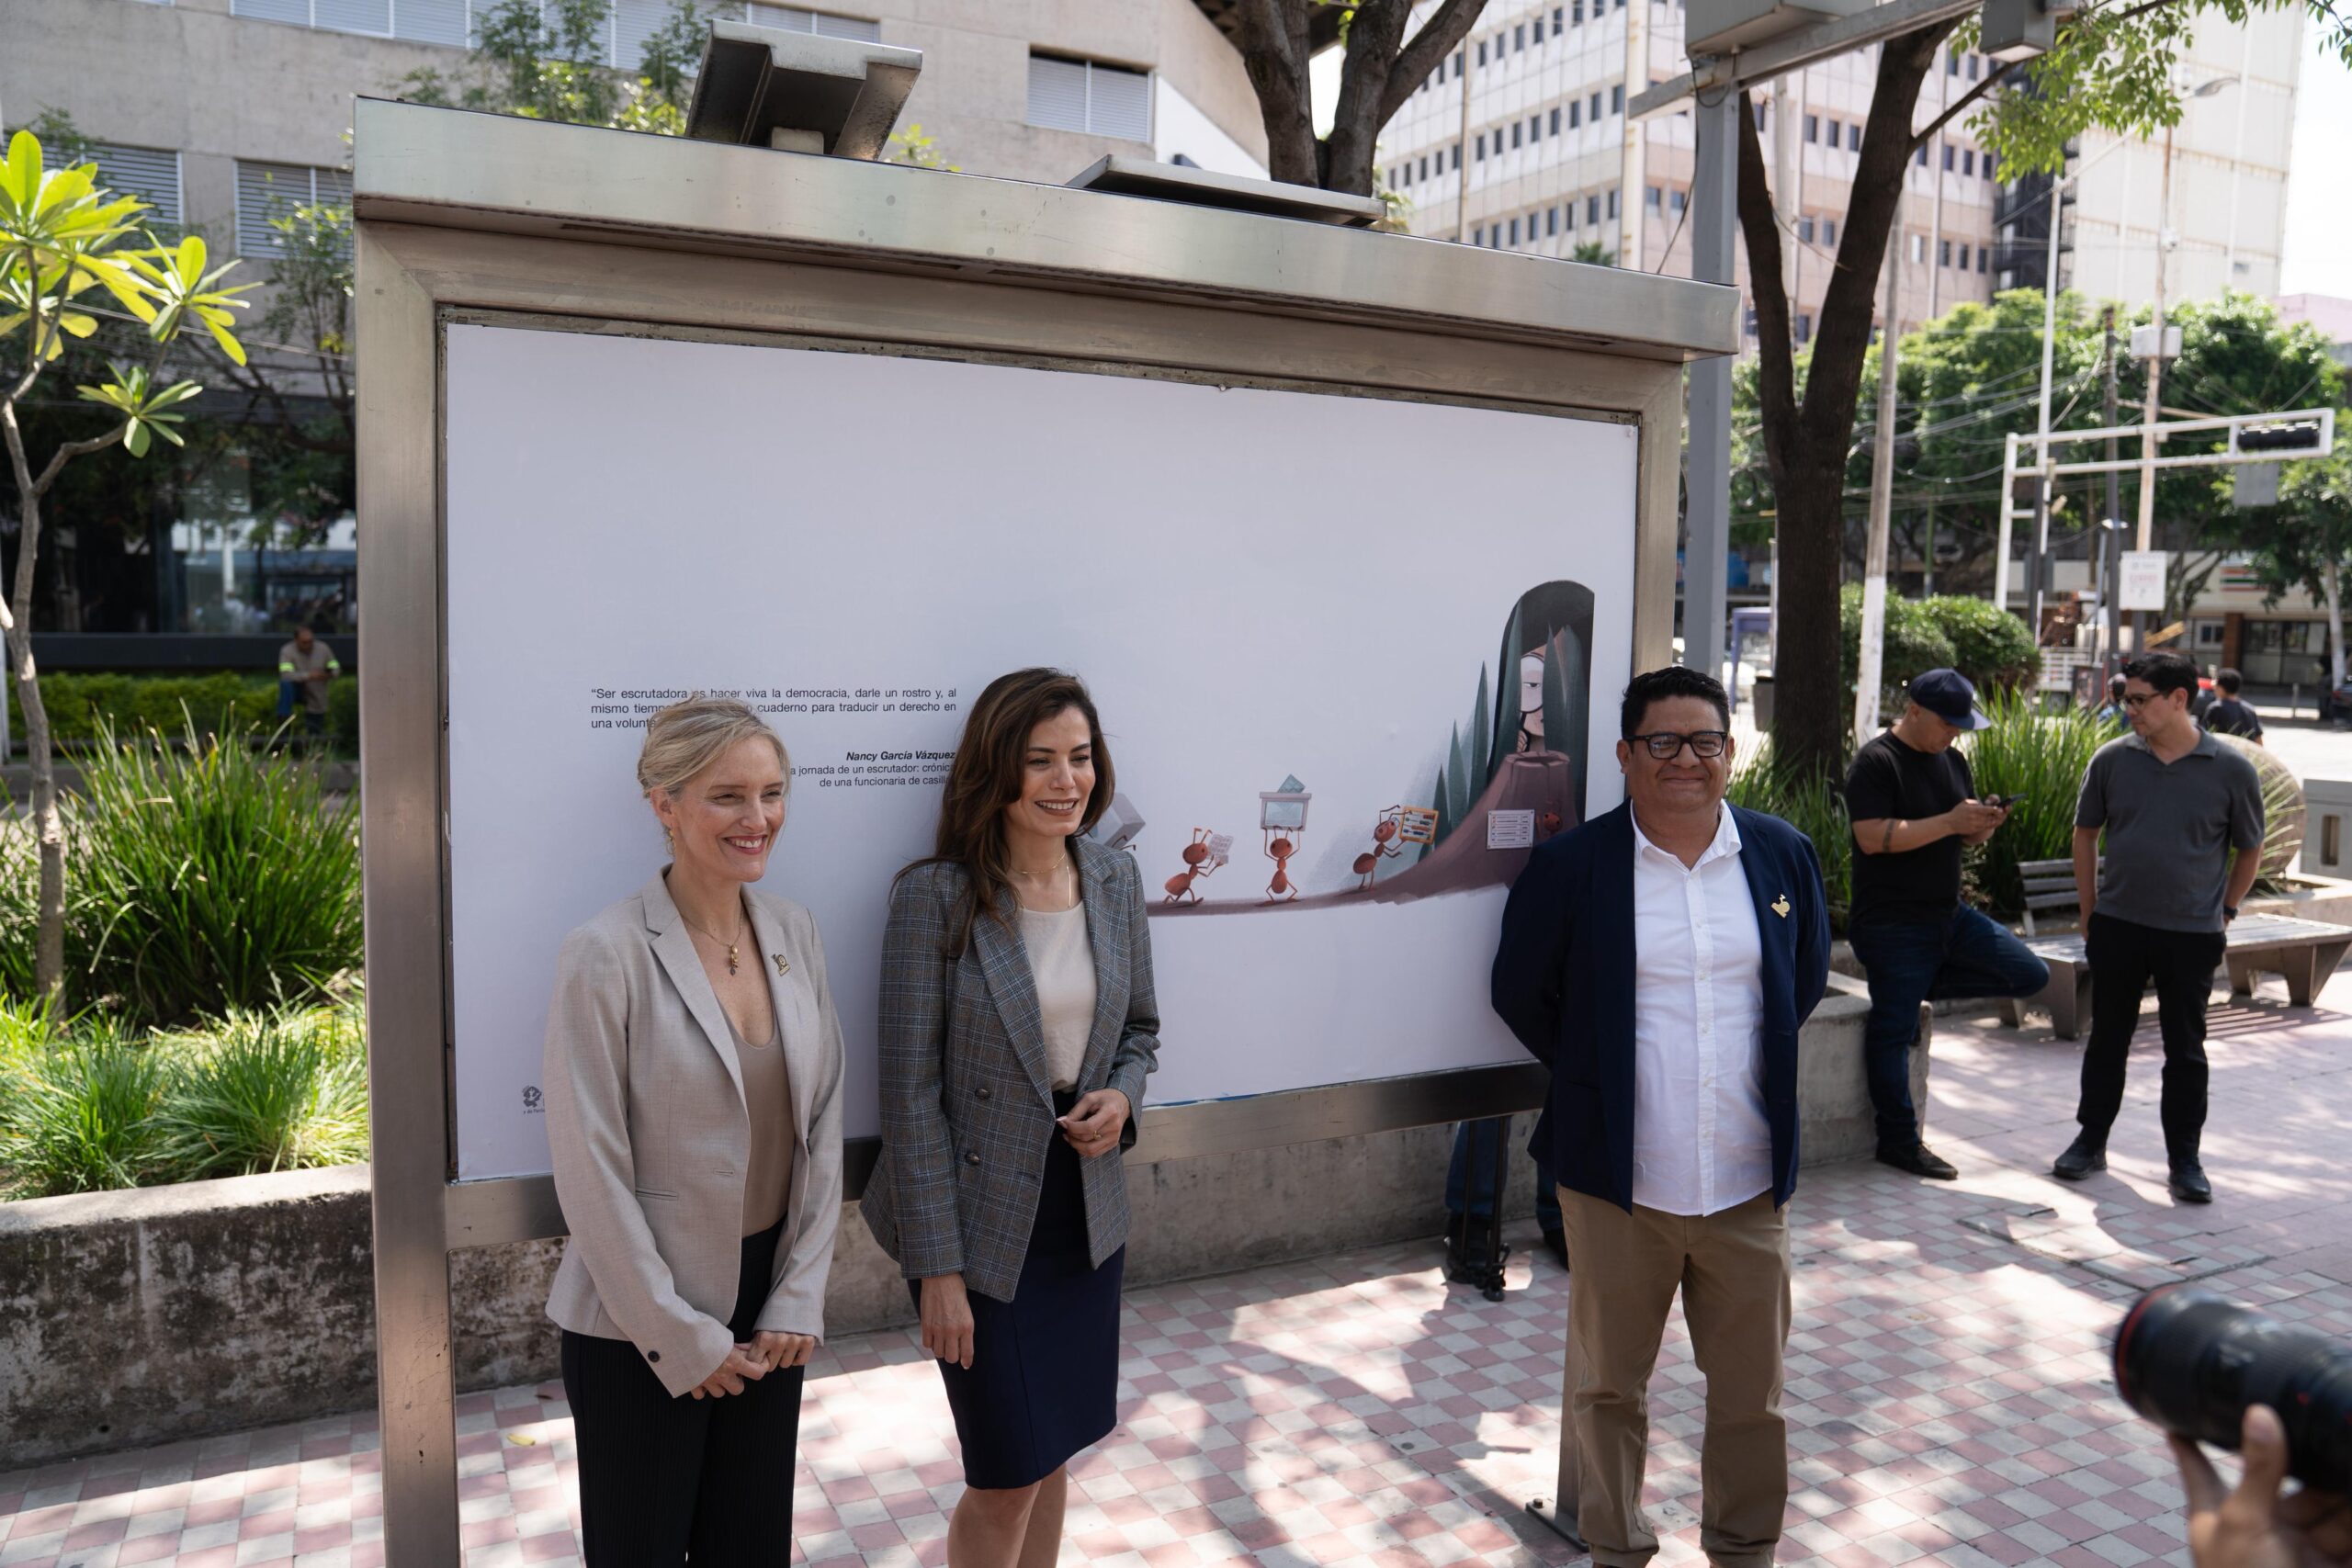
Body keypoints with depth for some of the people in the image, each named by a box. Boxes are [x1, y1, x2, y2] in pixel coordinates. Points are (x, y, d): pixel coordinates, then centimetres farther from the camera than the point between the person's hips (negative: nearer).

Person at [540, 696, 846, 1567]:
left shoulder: (793, 932, -1)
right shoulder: (607, 955, -17)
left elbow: (821, 1125, 3)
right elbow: (592, 1172, -15)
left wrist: (799, 1299, -1)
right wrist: (681, 1338, -11)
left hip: (769, 1312, 5)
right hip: (639, 1326, -5)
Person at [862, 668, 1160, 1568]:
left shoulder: (1116, 881, 0)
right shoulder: (936, 896, -16)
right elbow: (910, 1092, -14)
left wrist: (1122, 1095, -9)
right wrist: (937, 1265, -14)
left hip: (1086, 1212, 5)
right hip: (982, 1221, -5)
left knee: (1054, 1452, 18)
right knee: (1009, 1475, 5)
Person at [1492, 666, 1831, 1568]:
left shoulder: (1783, 855, 2)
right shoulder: (1570, 866, -8)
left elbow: (1808, 979, 17)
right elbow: (1520, 993, 2)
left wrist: (1755, 1067, 12)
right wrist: (1595, 1082, 4)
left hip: (1748, 1181, 3)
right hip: (1618, 1181, -2)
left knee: (1753, 1391, 15)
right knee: (1609, 1387, 13)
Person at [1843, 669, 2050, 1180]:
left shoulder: (1952, 759, 13)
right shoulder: (1875, 762, -13)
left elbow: (1968, 837, 19)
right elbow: (1873, 837, -24)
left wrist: (1984, 825, -5)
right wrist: (1951, 822, -23)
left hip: (1949, 913, 8)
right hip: (1891, 922, -8)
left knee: (2031, 975, 2)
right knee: (1893, 1030, -3)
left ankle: (1919, 986, 11)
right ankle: (1899, 1142, 10)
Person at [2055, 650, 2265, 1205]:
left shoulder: (2231, 771, -6)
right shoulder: (2112, 759, -2)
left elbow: (2249, 850, 7)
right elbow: (2085, 835, 8)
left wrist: (2223, 912, 5)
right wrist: (2091, 911, 7)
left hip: (2192, 936, -1)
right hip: (2117, 928, 2)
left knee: (2185, 1050, 7)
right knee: (2107, 1039, 11)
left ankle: (2185, 1160, 19)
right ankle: (2090, 1142, 24)